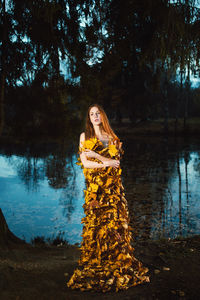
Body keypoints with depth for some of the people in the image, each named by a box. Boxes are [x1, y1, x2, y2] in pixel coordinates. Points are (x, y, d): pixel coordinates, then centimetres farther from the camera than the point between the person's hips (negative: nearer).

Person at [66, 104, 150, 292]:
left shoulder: (113, 138, 14)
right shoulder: (85, 136, 9)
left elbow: (116, 161, 1)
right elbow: (85, 162, 0)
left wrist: (96, 155, -9)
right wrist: (106, 163, -6)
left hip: (112, 186, 2)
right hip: (95, 186, -2)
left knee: (115, 223, -1)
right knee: (96, 223, -5)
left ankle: (117, 264, 9)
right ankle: (94, 266, 5)